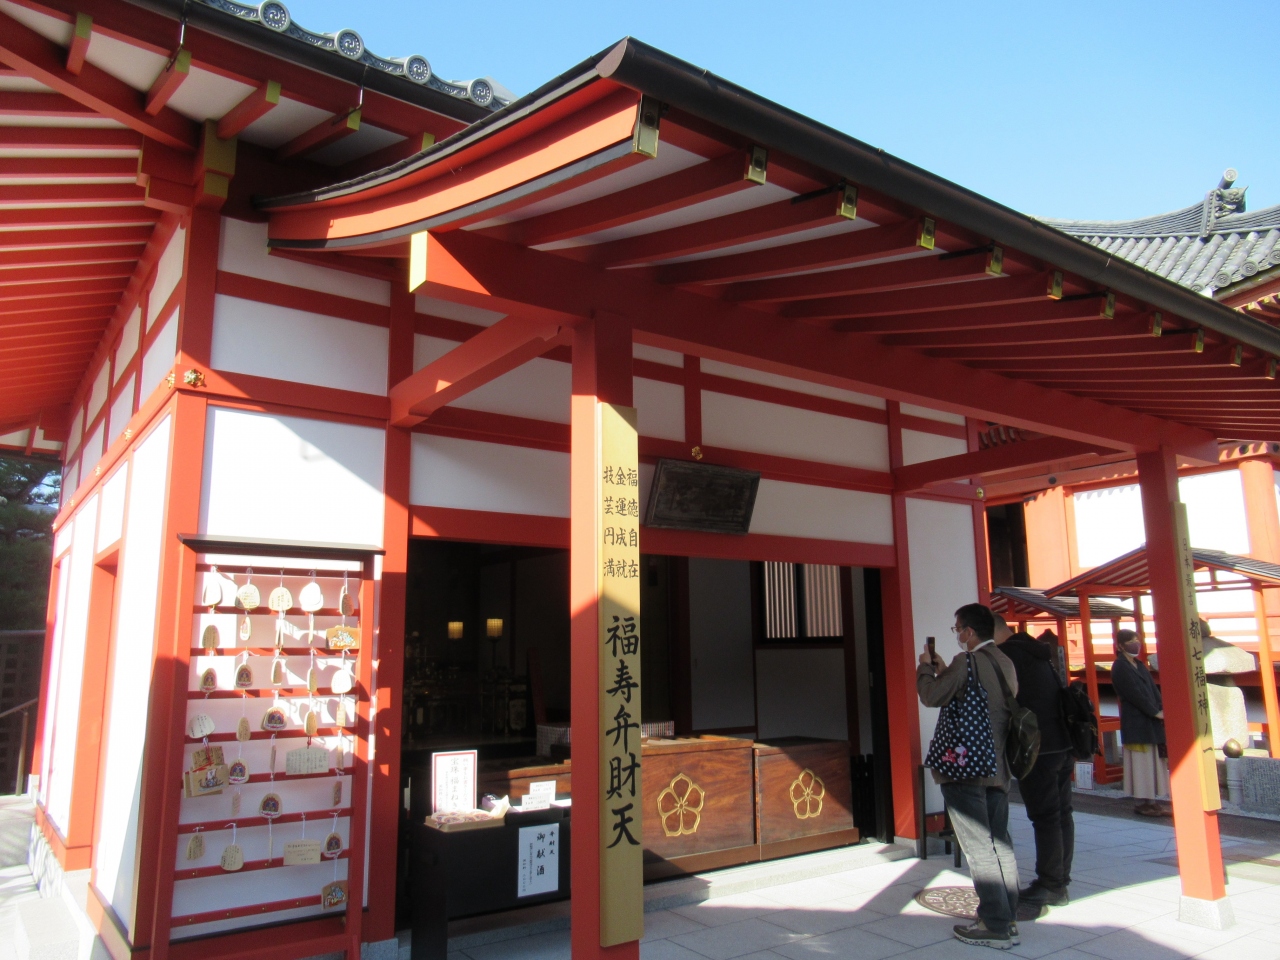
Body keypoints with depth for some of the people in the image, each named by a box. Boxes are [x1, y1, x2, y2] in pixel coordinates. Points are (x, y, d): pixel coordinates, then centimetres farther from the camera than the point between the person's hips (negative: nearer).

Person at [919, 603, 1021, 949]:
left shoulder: (967, 662, -16)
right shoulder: (1005, 663, 9)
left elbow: (932, 697, -13)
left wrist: (925, 667, 3)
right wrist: (944, 671, 17)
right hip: (997, 768, 8)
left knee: (979, 847, -2)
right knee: (1000, 843, 15)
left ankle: (996, 927, 2)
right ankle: (1007, 918, 23)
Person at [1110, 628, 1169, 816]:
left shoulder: (1139, 665, 16)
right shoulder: (1120, 668, -10)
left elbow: (1153, 689, 12)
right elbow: (1135, 694, -14)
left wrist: (1162, 709, -2)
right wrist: (1156, 712, -11)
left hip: (1150, 721, 8)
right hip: (1136, 722, -8)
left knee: (1153, 761, 9)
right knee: (1142, 762, -4)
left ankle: (1152, 800, 14)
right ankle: (1145, 802, 1)